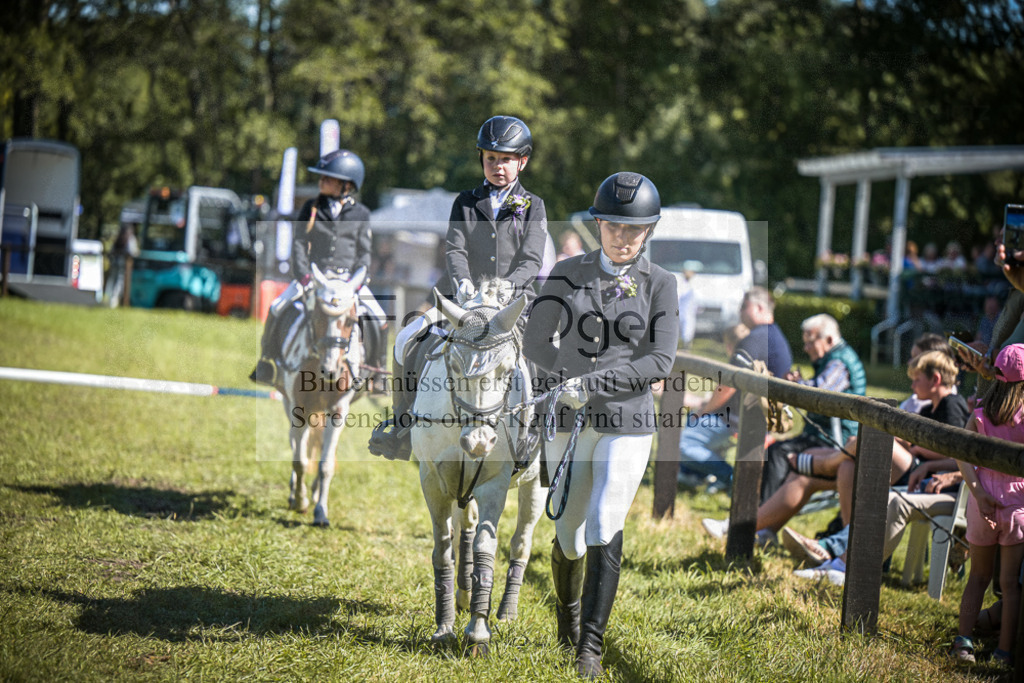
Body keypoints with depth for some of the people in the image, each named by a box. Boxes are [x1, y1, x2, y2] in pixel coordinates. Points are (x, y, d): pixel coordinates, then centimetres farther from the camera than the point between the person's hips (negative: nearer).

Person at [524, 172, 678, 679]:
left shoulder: (660, 285, 0)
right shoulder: (568, 273, 5)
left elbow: (662, 360, -9)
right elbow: (536, 342, 7)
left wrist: (594, 381, -18)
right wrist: (570, 380, -8)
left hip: (627, 426, -2)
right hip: (568, 423, 2)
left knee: (604, 528, -16)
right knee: (569, 536, 10)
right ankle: (567, 611, 41)